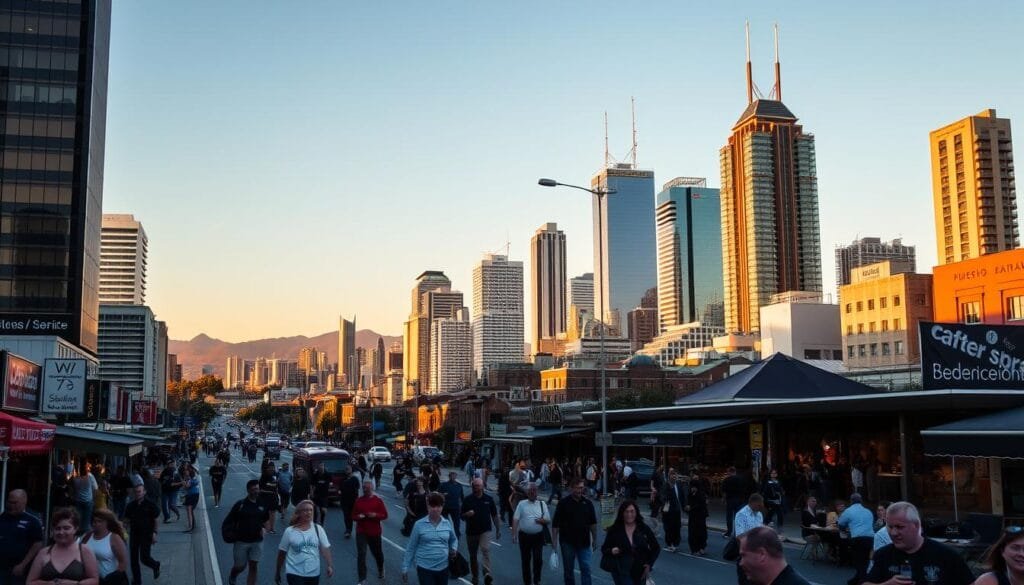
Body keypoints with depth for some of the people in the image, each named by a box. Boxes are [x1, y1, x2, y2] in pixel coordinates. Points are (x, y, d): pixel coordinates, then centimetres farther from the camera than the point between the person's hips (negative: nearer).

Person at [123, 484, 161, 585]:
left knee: (144, 557, -6)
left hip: (146, 534, -4)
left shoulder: (150, 504, -6)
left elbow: (156, 520, -4)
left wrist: (154, 533, -10)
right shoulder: (131, 505, 5)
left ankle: (155, 565, 27)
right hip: (134, 534, 4)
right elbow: (127, 520, 11)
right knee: (133, 559, 4)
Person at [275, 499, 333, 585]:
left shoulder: (318, 529, 1)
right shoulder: (290, 531, -4)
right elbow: (282, 552, 5)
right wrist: (278, 572, 10)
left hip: (313, 573, 3)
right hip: (294, 573, -3)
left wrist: (330, 565, -15)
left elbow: (325, 548, -2)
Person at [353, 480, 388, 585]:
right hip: (361, 532, 1)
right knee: (361, 554, -10)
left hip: (375, 532, 0)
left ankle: (380, 570, 47)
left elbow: (385, 515, -4)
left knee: (377, 553, 15)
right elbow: (353, 515, 7)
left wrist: (375, 515, -22)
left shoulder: (378, 500, -5)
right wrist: (358, 517, -15)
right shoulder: (358, 501, 1)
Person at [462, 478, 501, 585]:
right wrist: (467, 514, -20)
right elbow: (462, 516, 2)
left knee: (486, 550, -24)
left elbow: (494, 515, 9)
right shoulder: (467, 500, -2)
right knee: (473, 556, 11)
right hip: (471, 531, 2)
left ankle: (487, 574, -35)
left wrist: (498, 529, 10)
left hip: (485, 530, -1)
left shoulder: (489, 499, 1)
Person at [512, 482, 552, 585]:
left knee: (538, 559, -8)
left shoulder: (542, 504, 5)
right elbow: (515, 520, -3)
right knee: (525, 560, 8)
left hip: (538, 536, 0)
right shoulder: (522, 504, 2)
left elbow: (548, 521, 8)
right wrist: (514, 534, -13)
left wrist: (543, 520, -15)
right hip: (524, 536, 0)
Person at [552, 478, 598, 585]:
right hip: (567, 542, -1)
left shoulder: (588, 503, 3)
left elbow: (593, 523, 12)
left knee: (586, 568, -4)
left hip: (584, 542, 2)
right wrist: (554, 540, -9)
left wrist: (594, 539, 11)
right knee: (568, 569, 10)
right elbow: (555, 524, -5)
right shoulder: (563, 503, -6)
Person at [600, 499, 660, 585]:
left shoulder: (644, 529, -2)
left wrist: (649, 564, -3)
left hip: (639, 572, 3)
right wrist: (611, 551, -20)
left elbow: (656, 548, 7)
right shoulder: (614, 530, -6)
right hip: (621, 572, -3)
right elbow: (604, 549, 2)